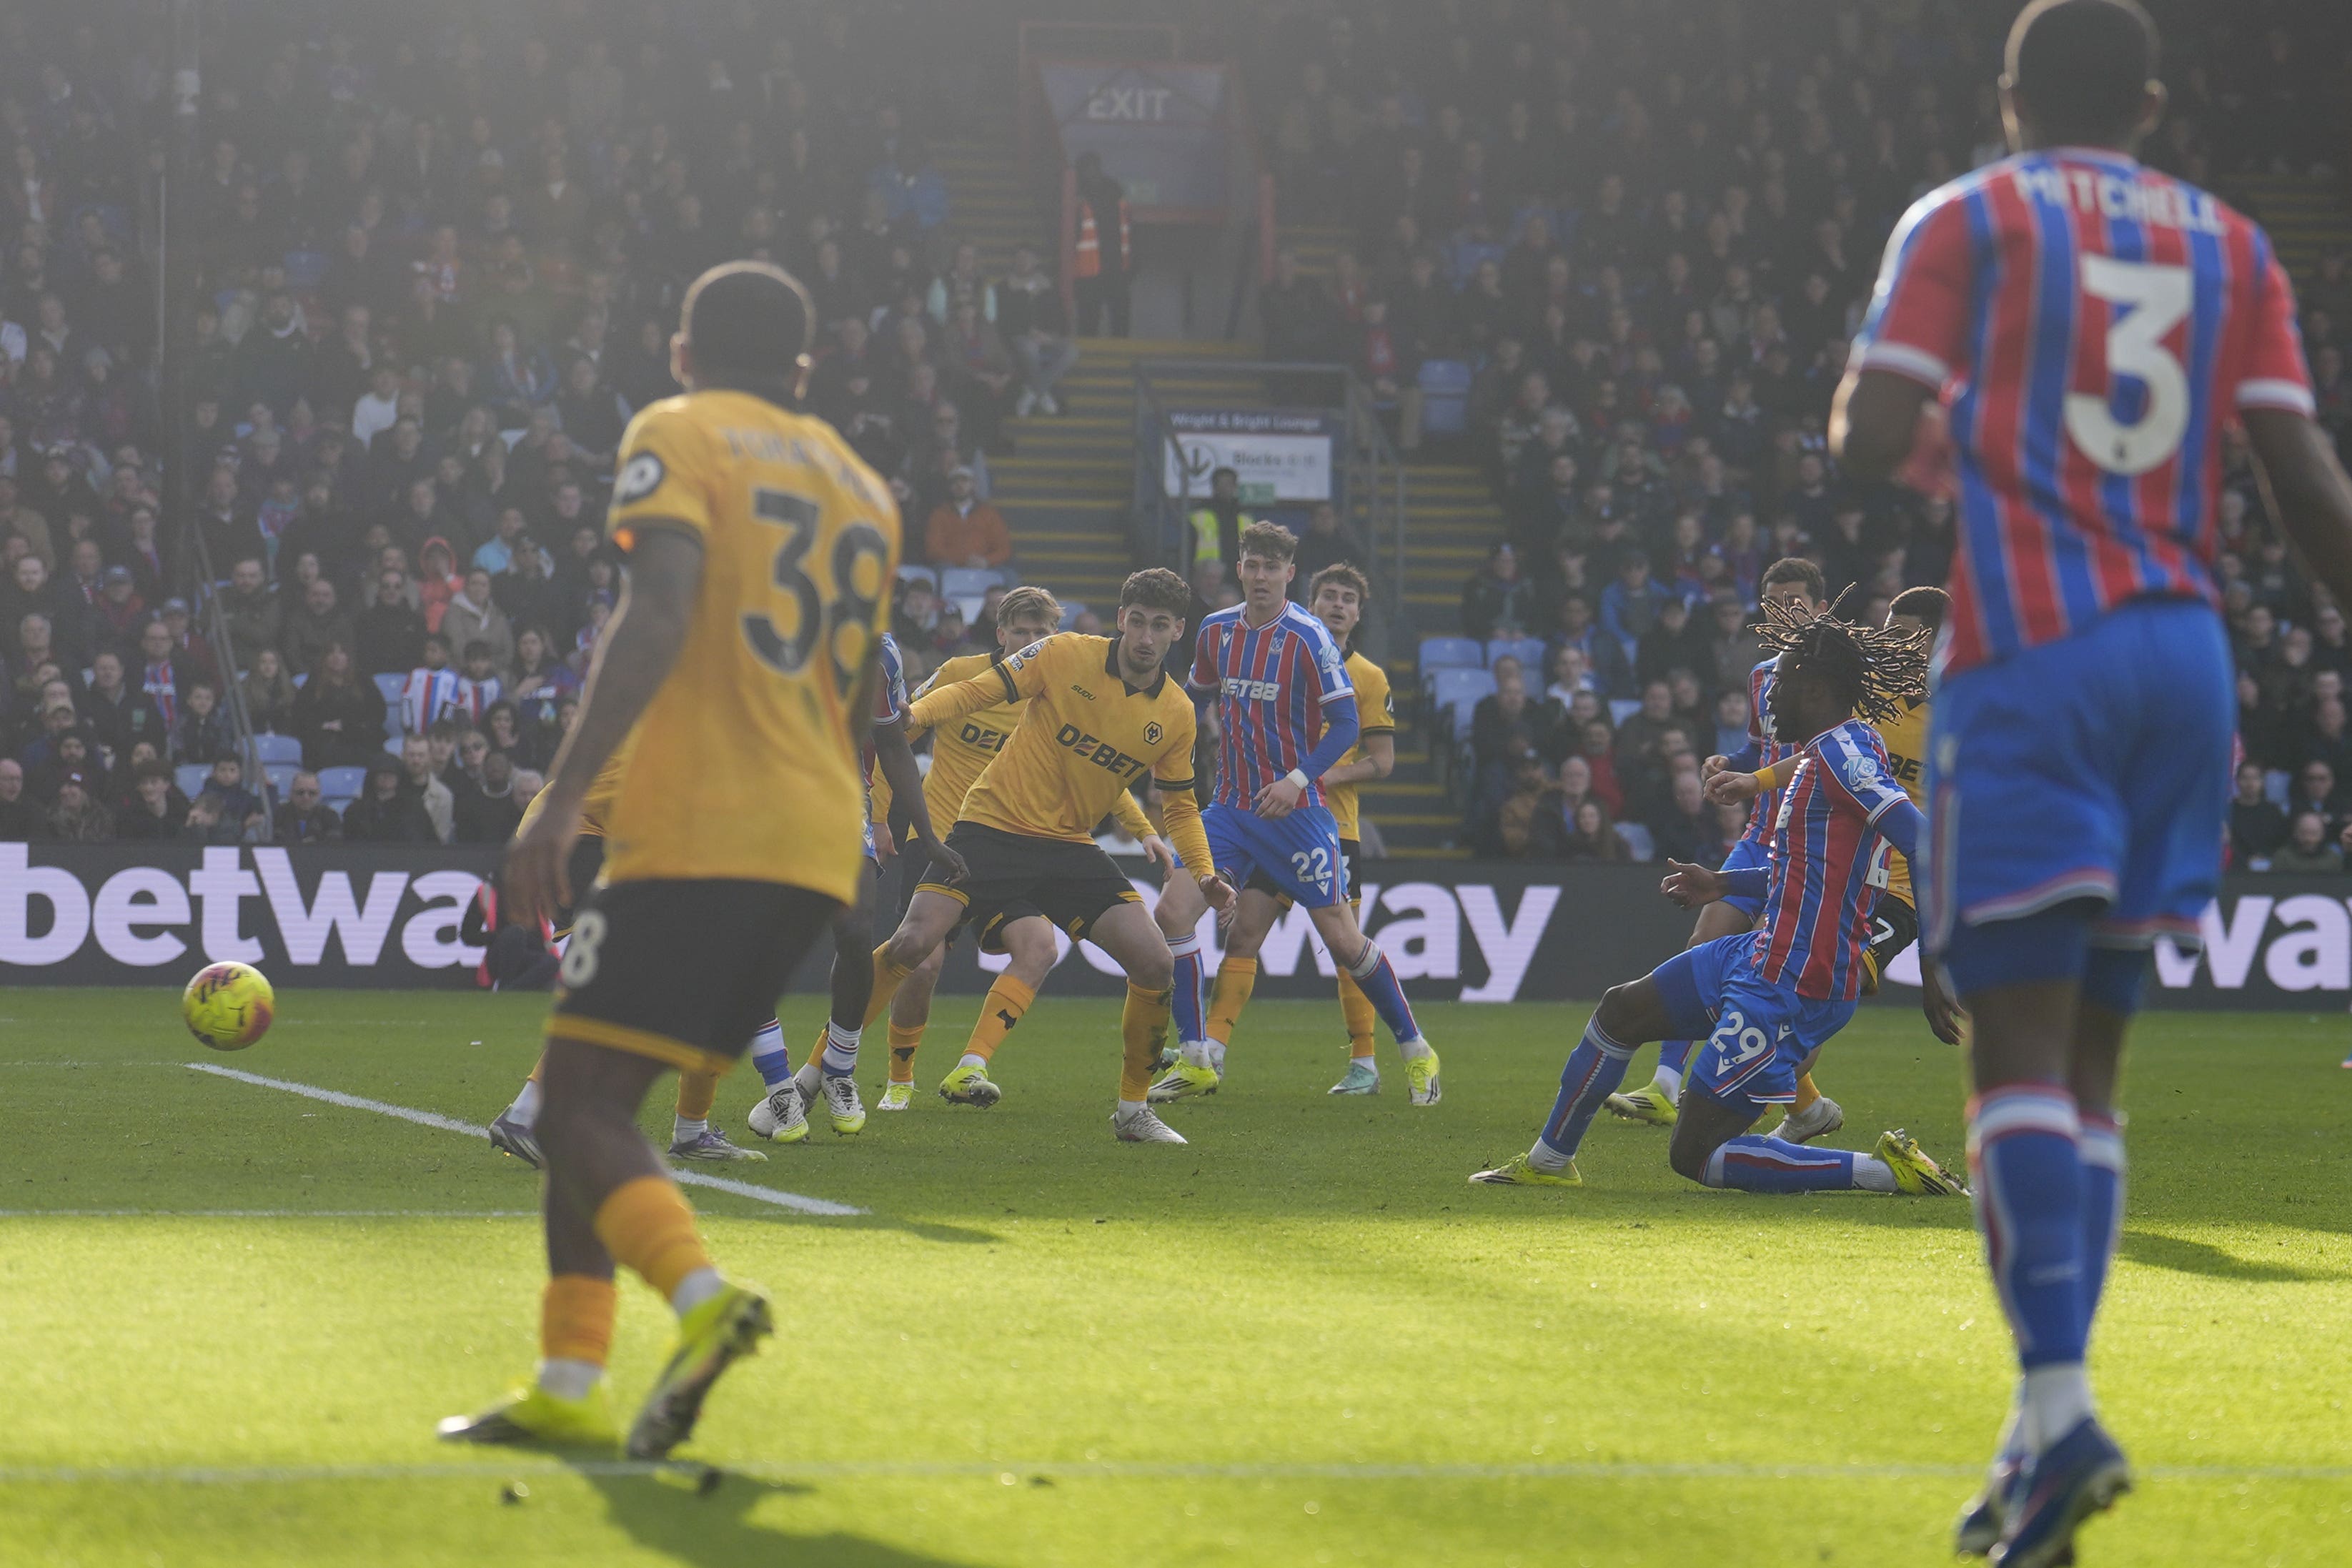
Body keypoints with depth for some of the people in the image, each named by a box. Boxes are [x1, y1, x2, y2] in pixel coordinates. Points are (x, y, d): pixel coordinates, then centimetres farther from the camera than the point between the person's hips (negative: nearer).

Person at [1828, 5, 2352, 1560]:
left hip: (2028, 653, -4)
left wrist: (1885, 417, 16)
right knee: (2090, 1058, 10)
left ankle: (2060, 1404, -24)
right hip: (2184, 657, 4)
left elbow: (1868, 440, -6)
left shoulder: (1966, 222, 3)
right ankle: (2046, 1432, 7)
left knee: (2021, 1049, -9)